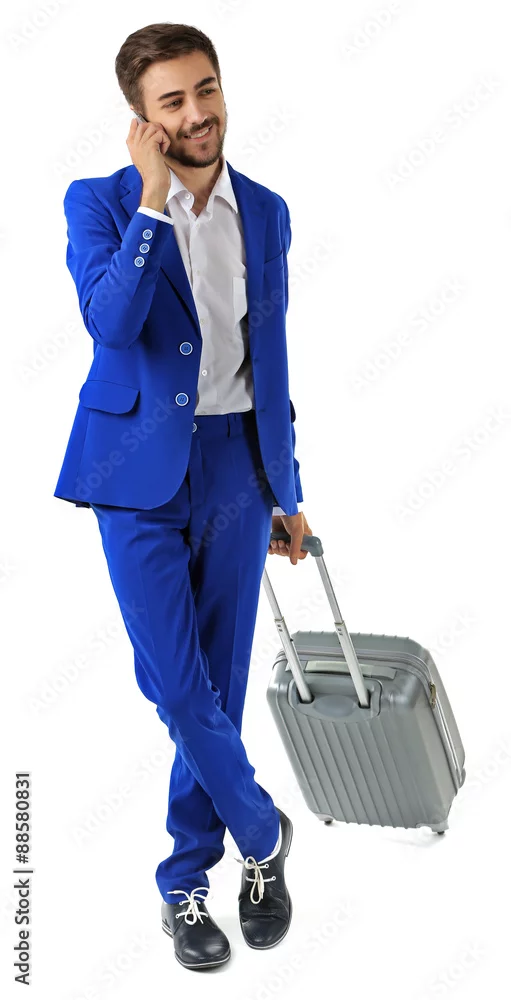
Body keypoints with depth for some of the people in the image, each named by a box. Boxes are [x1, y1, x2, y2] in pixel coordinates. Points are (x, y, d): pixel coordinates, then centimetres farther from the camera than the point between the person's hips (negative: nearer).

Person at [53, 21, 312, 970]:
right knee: (179, 688, -3)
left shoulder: (266, 213, 7)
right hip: (142, 472, -3)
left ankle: (186, 881, 27)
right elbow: (110, 320, -22)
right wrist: (154, 202, -19)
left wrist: (285, 490, 14)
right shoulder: (99, 201, -4)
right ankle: (262, 836, 23)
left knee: (219, 686, 9)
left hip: (237, 469, 3)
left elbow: (270, 359, 13)